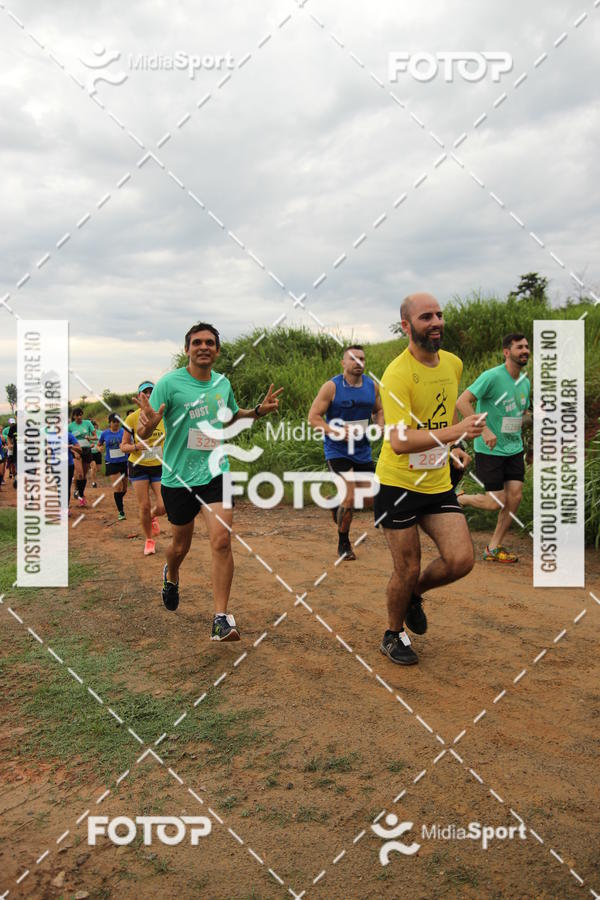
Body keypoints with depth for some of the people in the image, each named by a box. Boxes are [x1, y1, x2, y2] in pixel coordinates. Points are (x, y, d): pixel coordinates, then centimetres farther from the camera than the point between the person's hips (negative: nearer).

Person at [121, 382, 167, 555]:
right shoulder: (132, 418, -7)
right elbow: (124, 446, -3)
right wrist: (137, 446, -22)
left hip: (159, 466, 1)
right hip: (138, 466, -1)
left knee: (162, 507, -9)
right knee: (144, 506, -2)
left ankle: (153, 516, 30)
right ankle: (149, 540, 22)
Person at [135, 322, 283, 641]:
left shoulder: (223, 383, 3)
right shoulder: (169, 383, -12)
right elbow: (143, 433, -13)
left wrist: (259, 410, 7)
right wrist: (149, 424, -37)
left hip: (215, 472, 2)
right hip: (178, 477, -2)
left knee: (221, 539, -14)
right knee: (181, 545, 15)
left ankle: (221, 619, -8)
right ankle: (171, 576, 52)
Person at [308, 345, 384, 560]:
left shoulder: (372, 386, 4)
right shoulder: (331, 387, -11)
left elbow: (379, 410, 20)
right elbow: (313, 416, -12)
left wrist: (379, 427, -2)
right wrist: (336, 432, -23)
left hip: (363, 451, 6)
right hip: (337, 451, -5)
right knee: (349, 498, -12)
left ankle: (338, 503, 40)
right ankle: (343, 544, 12)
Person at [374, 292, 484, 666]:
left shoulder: (453, 364, 4)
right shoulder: (397, 374, -19)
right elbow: (399, 441, -31)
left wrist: (453, 448, 14)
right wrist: (455, 432, -38)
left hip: (439, 483, 6)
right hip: (398, 484, -5)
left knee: (461, 560, -7)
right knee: (408, 569, 3)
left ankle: (414, 593, 25)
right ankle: (394, 636, 31)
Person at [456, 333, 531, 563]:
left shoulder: (525, 382, 8)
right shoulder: (492, 376, -16)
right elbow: (462, 402, -22)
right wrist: (484, 430, -26)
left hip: (514, 449, 7)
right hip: (490, 450, -7)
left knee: (515, 495, -1)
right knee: (497, 501, -7)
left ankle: (494, 548, 13)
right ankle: (457, 499, 22)